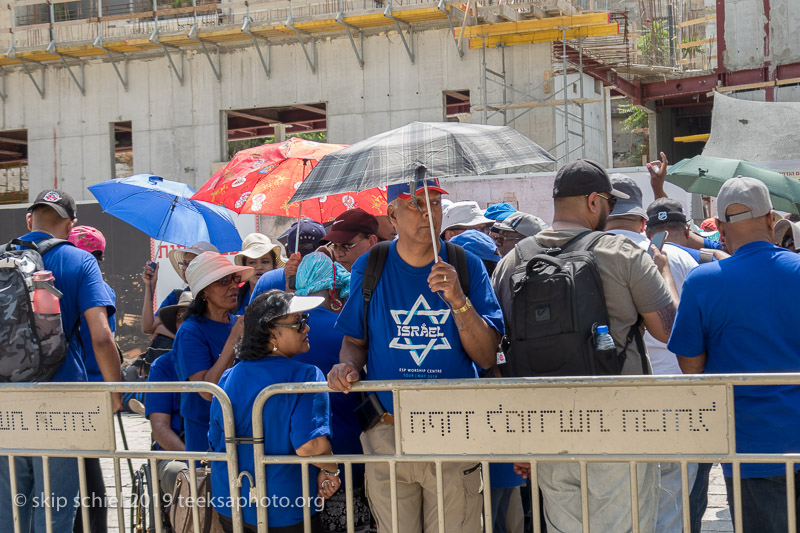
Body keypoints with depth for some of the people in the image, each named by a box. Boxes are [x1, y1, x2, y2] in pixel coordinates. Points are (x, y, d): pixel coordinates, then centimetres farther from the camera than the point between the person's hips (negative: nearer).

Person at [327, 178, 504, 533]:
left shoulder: (467, 267, 1)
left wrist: (458, 300, -18)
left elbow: (486, 358, -4)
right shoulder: (368, 268, 3)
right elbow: (355, 341, 13)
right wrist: (348, 367, -10)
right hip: (387, 435, 1)